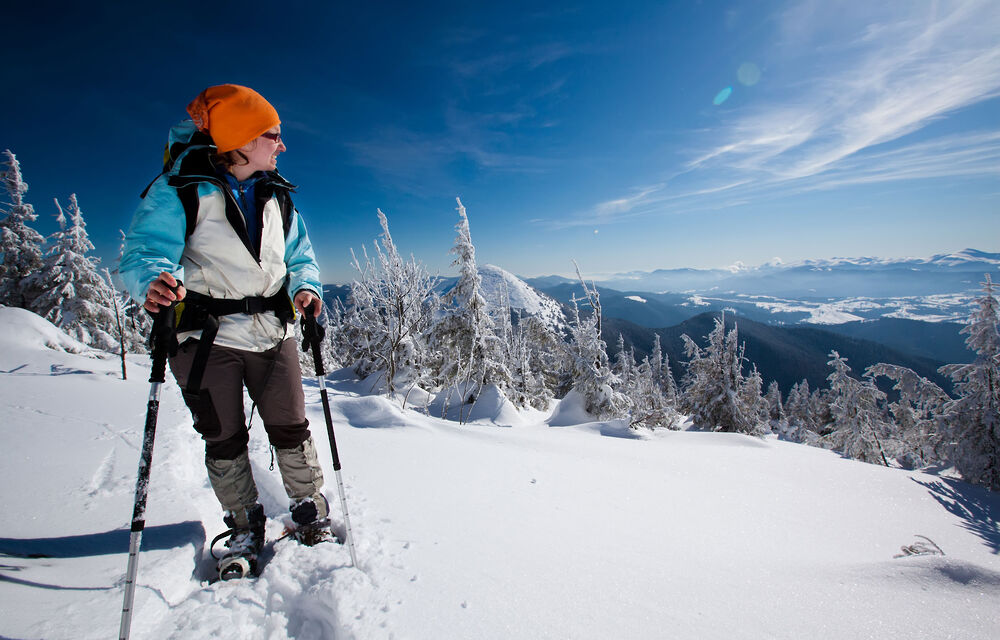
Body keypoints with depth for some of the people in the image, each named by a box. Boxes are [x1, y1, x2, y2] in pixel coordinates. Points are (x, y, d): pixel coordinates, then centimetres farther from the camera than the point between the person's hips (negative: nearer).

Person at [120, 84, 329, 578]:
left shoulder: (277, 196, 8)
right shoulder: (180, 191, -6)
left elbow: (300, 255, 12)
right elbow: (145, 251, -12)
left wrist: (305, 287, -9)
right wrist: (154, 282, -35)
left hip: (272, 333, 3)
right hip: (207, 336, -2)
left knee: (291, 429, 7)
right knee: (224, 440, 9)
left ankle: (309, 507, 29)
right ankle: (244, 526, 31)